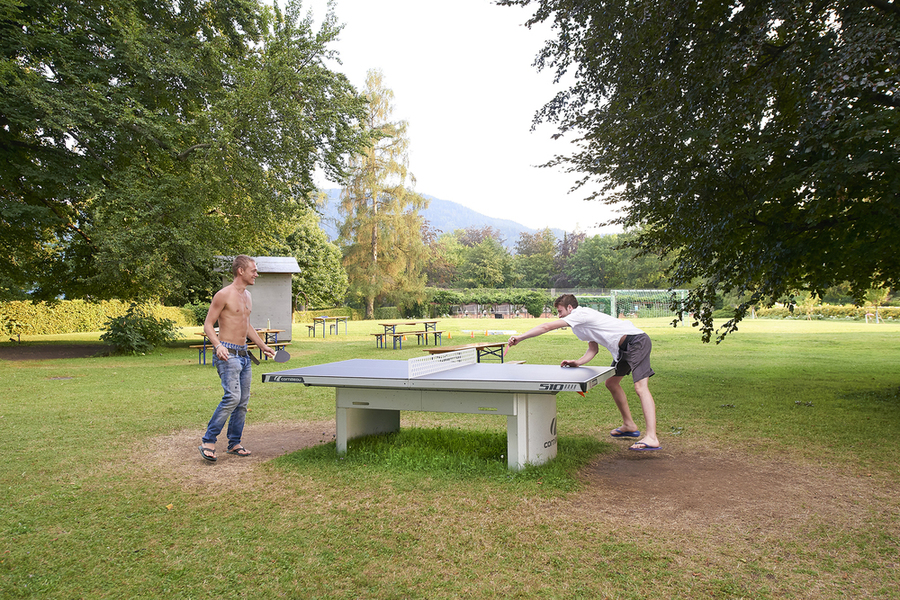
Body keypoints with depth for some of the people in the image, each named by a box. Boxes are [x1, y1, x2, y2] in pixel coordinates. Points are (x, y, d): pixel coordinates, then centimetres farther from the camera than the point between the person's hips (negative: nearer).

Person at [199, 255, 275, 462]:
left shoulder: (247, 296, 15)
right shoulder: (224, 295, -9)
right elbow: (208, 325, -9)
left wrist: (262, 345, 24)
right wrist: (218, 345, -24)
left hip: (244, 355, 9)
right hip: (227, 354, -8)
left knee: (243, 401, 8)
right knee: (232, 397, -20)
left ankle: (234, 443, 18)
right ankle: (208, 441, -9)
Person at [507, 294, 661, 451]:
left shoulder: (580, 313, -11)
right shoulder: (582, 323, 19)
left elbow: (546, 327, -14)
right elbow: (593, 349, 16)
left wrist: (520, 337, -8)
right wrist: (577, 362, 0)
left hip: (636, 341, -11)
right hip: (624, 348, 11)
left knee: (641, 387, -18)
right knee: (611, 383, 18)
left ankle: (651, 438, -25)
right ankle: (629, 426, 28)